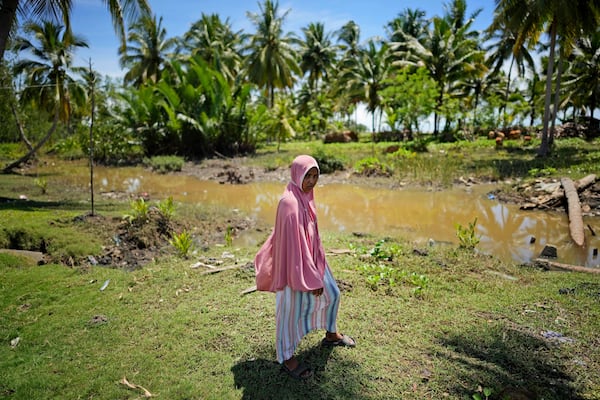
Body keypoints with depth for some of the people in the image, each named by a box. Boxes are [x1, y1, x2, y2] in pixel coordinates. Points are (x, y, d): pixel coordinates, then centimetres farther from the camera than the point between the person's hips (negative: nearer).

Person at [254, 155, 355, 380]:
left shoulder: (304, 196, 1)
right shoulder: (290, 203, -28)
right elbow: (295, 244, -27)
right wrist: (312, 279, -22)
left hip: (311, 257, 10)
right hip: (295, 263, -9)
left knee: (331, 293, 23)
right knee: (292, 309, 8)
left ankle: (331, 335, 48)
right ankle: (286, 358, 29)